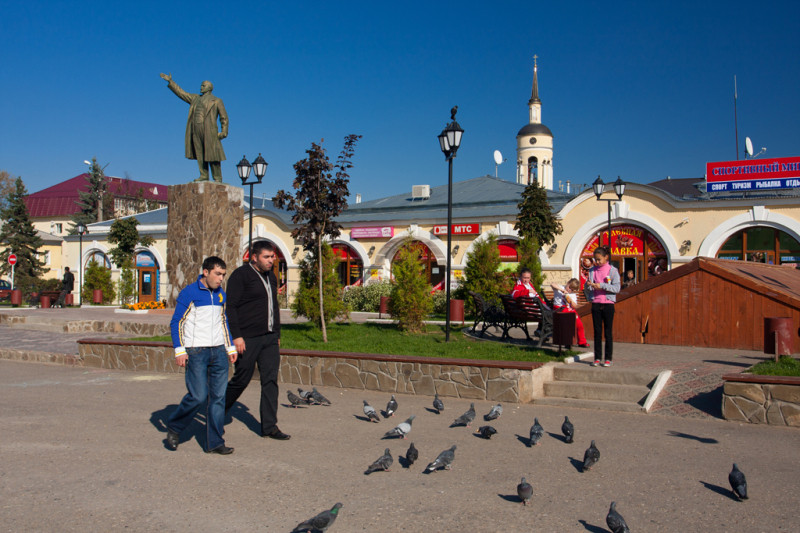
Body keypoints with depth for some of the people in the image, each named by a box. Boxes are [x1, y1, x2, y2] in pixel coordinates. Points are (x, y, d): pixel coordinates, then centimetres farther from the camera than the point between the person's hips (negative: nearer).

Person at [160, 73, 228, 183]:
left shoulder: (216, 101, 6)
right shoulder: (195, 98, 22)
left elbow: (224, 117, 2)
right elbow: (181, 93, 26)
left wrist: (224, 132, -8)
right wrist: (170, 81, 22)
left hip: (209, 131, -6)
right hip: (196, 130, 6)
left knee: (212, 155, -7)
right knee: (199, 154, 2)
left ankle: (218, 178, -3)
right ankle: (204, 176, 6)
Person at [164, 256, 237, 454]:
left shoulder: (221, 295, 13)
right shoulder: (188, 293, -5)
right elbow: (176, 322, -3)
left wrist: (230, 348, 18)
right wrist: (179, 351, -10)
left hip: (218, 351, 6)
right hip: (196, 352, -5)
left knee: (218, 397, 2)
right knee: (198, 396, -8)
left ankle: (214, 442, 9)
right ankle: (174, 427, 18)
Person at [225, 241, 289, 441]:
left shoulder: (271, 277, 16)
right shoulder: (241, 275, -6)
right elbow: (231, 307, -11)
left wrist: (277, 335, 20)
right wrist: (236, 336, -17)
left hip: (269, 338, 7)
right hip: (247, 339, -6)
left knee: (271, 380, 1)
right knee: (241, 379, 3)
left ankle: (269, 426, 6)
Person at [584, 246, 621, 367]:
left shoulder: (612, 270, -2)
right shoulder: (592, 270, 9)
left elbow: (617, 288, -9)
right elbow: (587, 289, 11)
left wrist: (601, 286, -18)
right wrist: (587, 285, -11)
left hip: (608, 304, -3)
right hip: (596, 304, 3)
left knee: (608, 332, 2)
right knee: (597, 332, 5)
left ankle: (608, 358, 9)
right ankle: (597, 358, 11)